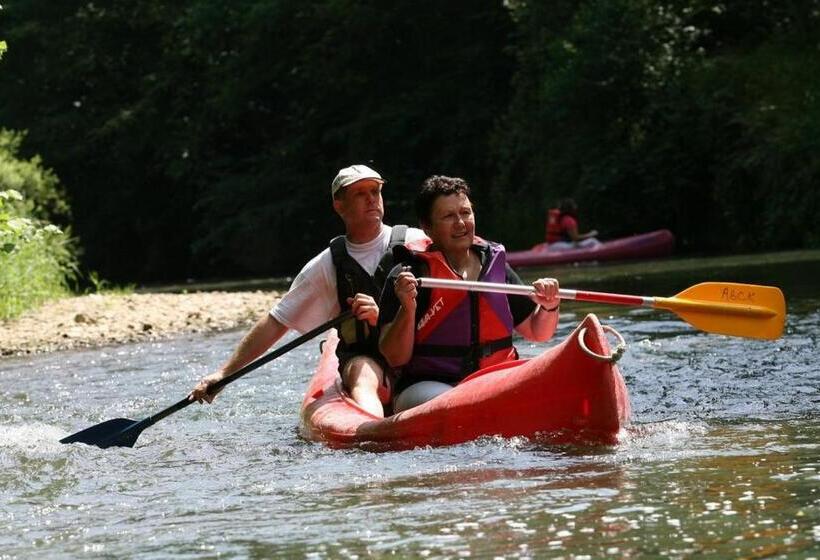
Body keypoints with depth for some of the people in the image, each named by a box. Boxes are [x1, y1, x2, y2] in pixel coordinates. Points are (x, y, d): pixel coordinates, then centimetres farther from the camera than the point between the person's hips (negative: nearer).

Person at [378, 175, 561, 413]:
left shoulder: (495, 266, 13)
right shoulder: (407, 276, -2)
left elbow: (537, 333, 22)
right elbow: (396, 359, -7)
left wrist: (549, 306, 1)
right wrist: (408, 309, -22)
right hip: (427, 385, -4)